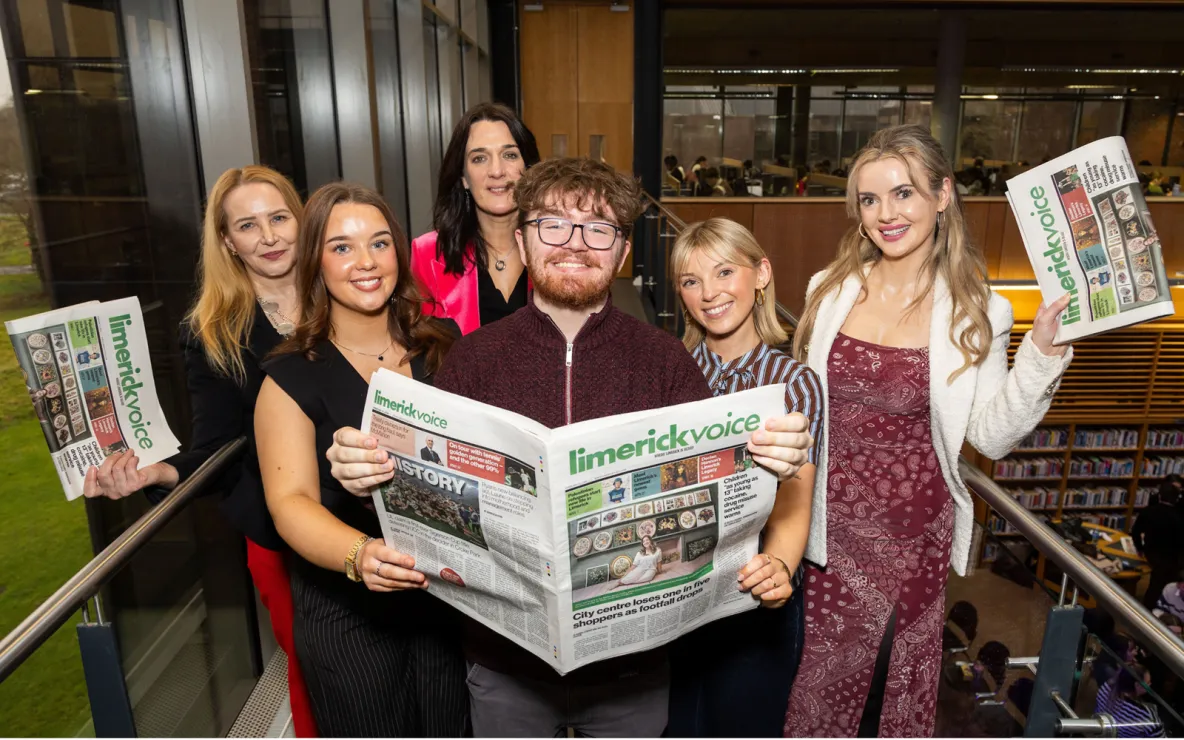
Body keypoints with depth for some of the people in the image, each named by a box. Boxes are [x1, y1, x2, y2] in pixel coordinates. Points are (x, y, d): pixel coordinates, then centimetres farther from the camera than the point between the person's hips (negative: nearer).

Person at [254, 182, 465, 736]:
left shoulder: (444, 344, 2)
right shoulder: (293, 377, -6)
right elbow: (291, 502, -16)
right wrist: (360, 555, -34)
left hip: (450, 593, 3)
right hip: (349, 612, -2)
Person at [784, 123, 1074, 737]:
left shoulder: (973, 311, -7)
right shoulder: (830, 290, 0)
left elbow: (991, 436, -6)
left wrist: (1042, 351, -16)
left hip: (914, 525, -1)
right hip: (833, 517, 2)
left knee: (901, 673, 15)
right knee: (828, 668, 12)